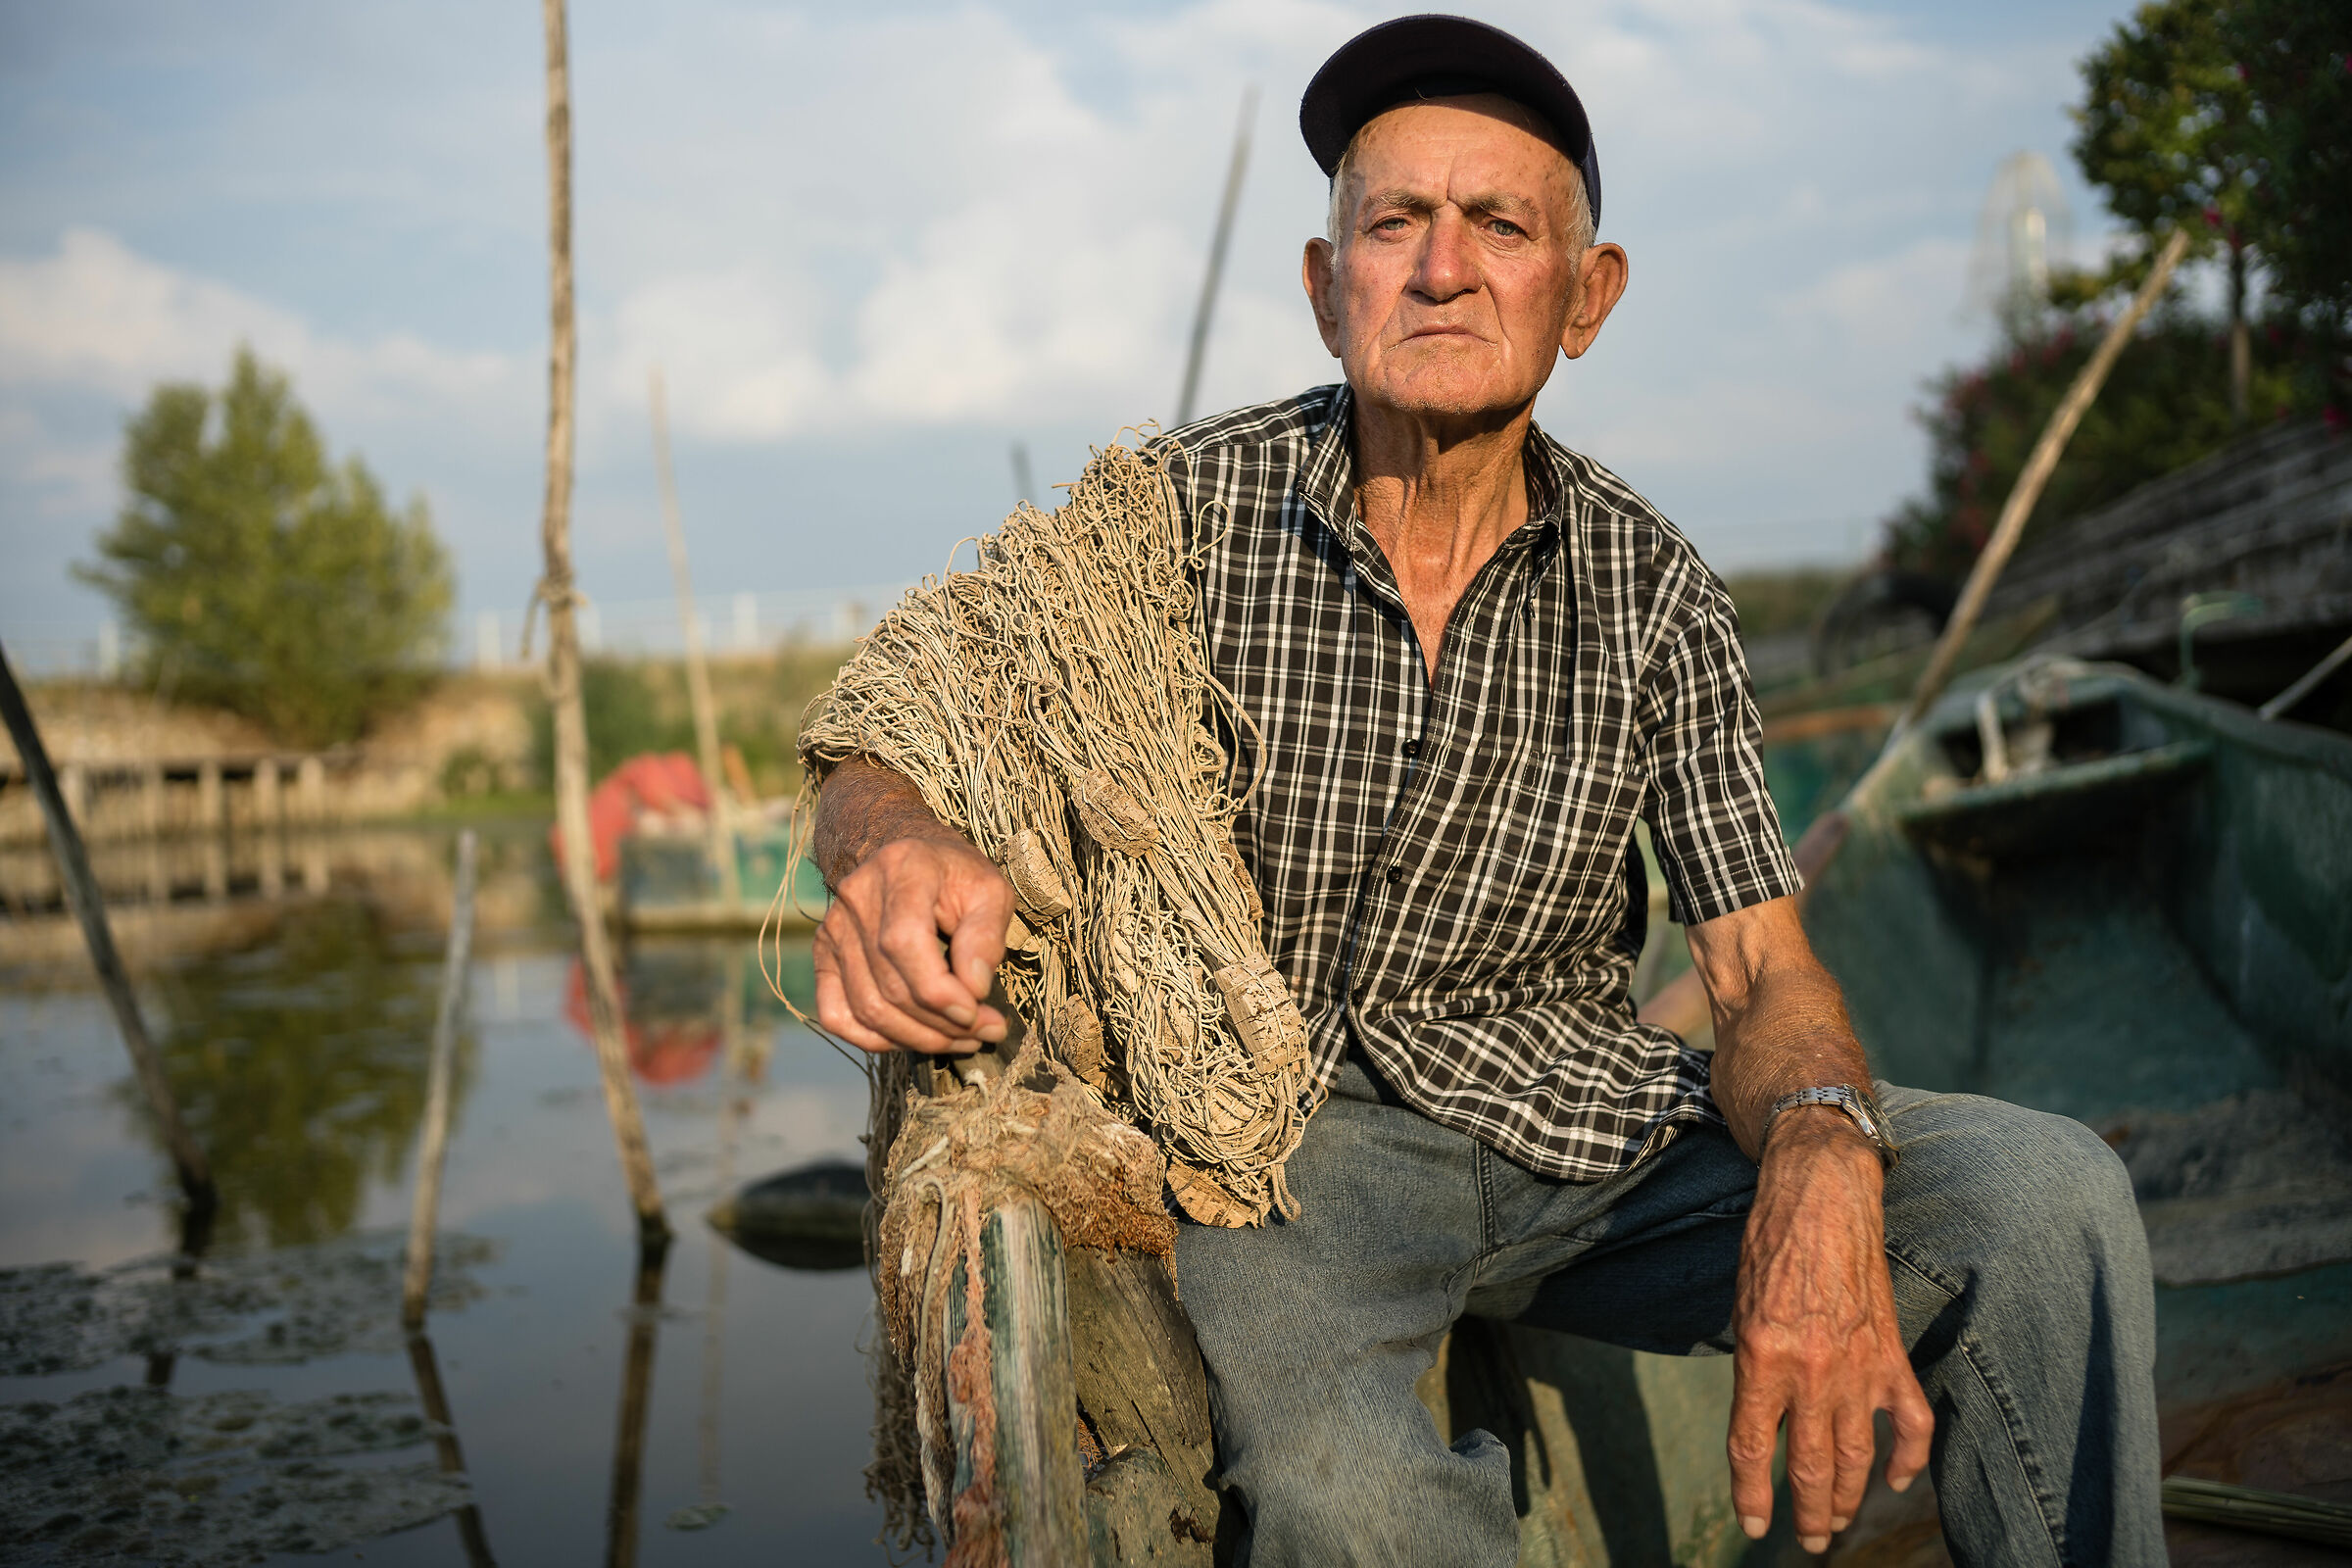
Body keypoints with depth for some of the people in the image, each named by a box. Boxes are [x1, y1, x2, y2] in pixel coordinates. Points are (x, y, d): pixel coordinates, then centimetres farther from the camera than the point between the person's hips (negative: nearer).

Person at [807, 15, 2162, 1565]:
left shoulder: (1655, 589, 1)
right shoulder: (1182, 511, -6)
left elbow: (1764, 973, -2)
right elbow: (877, 752, -4)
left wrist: (1821, 1165, -27)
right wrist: (899, 849, -31)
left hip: (1589, 1120, 3)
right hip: (1284, 1129, -3)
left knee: (2047, 1193, -19)